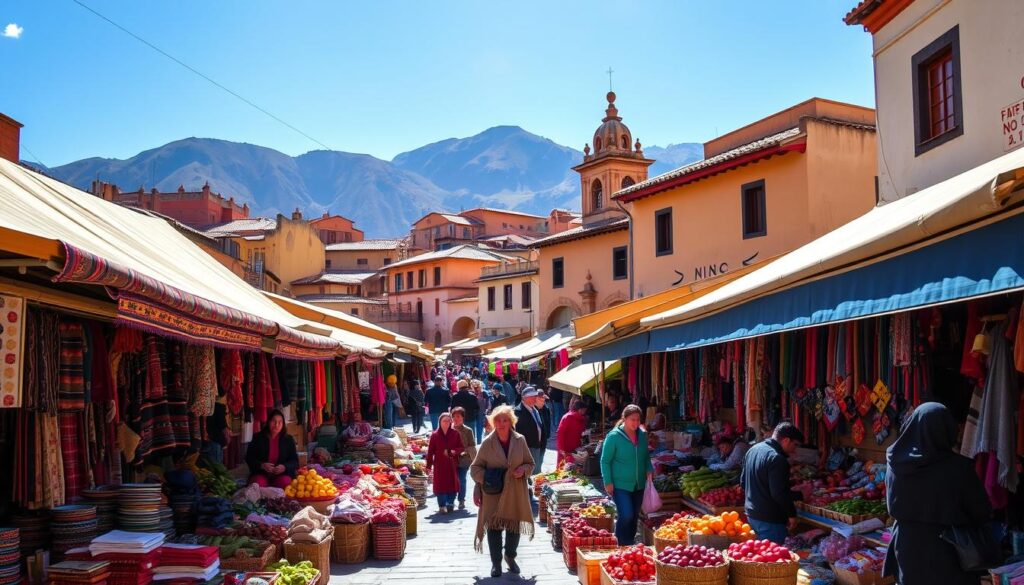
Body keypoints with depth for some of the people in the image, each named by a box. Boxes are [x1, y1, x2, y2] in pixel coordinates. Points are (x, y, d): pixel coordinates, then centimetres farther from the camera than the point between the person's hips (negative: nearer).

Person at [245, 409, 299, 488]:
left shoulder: (288, 439, 8)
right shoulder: (258, 437, 7)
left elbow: (294, 461, 7)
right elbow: (249, 458, 5)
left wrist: (284, 467, -16)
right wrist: (261, 465, -15)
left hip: (282, 474, 1)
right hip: (261, 473, -1)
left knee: (285, 482, -33)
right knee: (258, 484, -35)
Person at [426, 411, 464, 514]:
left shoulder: (455, 433, 3)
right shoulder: (434, 435, 0)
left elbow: (461, 447, 6)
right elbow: (430, 451, 0)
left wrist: (454, 451, -15)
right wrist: (429, 465, -4)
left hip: (452, 464, 1)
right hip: (440, 464, -1)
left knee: (453, 483, 4)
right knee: (440, 485, -2)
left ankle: (450, 503, 19)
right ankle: (442, 505, 4)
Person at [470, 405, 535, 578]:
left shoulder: (520, 440, -3)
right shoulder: (487, 443, -7)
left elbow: (530, 463, 9)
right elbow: (475, 468, 2)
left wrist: (523, 469, -12)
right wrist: (486, 477, -15)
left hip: (515, 493, 2)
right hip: (493, 492, -2)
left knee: (514, 526, 11)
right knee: (494, 527, 2)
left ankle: (510, 556, 35)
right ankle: (496, 562, 18)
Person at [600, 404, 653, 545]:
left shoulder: (642, 435, 3)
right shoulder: (614, 436, -14)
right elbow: (605, 461, -9)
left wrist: (649, 469, 1)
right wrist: (608, 482, -12)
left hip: (639, 485, 6)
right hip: (620, 485, -6)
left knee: (634, 517, 13)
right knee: (626, 515, -16)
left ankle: (630, 546, 29)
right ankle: (621, 547, 2)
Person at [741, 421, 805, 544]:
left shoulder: (753, 450, 9)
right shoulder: (777, 459, -21)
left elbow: (743, 481, 17)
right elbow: (780, 493, -24)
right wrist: (792, 514, -12)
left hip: (751, 514, 9)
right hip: (770, 520, -9)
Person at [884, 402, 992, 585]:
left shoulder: (896, 464, -9)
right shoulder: (958, 467, -19)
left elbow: (893, 508, 3)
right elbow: (982, 512, -9)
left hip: (908, 550, 3)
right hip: (947, 553, -3)